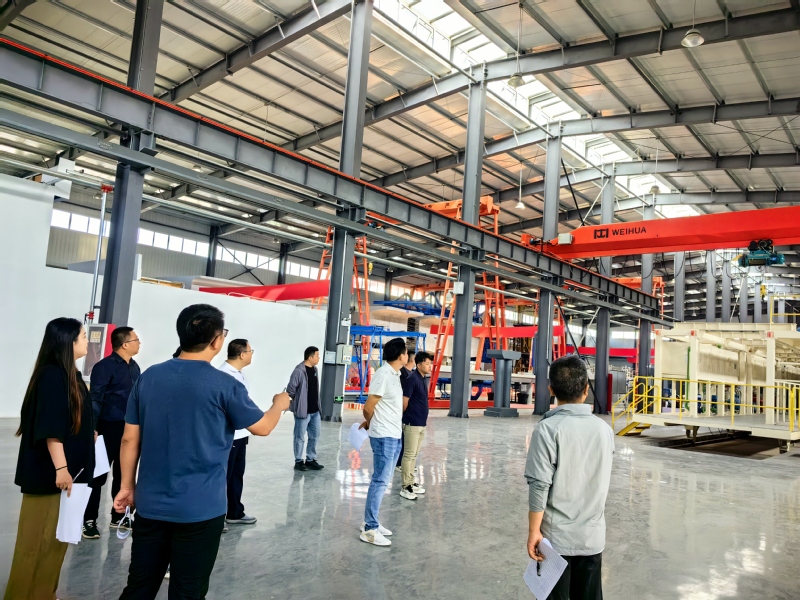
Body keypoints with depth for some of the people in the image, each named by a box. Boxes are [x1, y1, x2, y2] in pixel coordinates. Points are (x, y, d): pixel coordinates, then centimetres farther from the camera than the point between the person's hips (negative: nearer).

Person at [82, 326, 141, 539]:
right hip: (109, 428, -7)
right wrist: (93, 428, -20)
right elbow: (95, 399, -15)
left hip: (130, 429, 7)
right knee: (98, 475, 3)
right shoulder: (105, 366, -12)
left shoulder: (134, 367, 9)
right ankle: (89, 520, 15)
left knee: (124, 474, 14)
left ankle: (118, 516, 27)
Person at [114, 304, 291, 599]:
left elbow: (130, 439, 5)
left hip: (151, 504, 5)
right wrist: (280, 404, 20)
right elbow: (262, 427, 0)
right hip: (200, 509, -5)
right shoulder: (224, 385, -12)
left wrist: (127, 485, 17)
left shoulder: (148, 377, 1)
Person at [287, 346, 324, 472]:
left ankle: (310, 459, 26)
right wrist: (298, 401, 0)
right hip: (303, 411, -8)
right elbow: (290, 390, -14)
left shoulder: (314, 369, 8)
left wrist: (317, 405, 12)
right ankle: (299, 461, 17)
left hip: (315, 410, 8)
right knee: (300, 437, 5)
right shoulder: (299, 371, -18)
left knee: (315, 436, 14)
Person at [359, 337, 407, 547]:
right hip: (384, 436, -9)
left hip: (394, 436, 9)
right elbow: (368, 407, -15)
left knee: (383, 480, 14)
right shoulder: (383, 374, -18)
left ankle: (372, 522, 24)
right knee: (380, 481, -4)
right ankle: (369, 529, 5)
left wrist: (370, 424, 9)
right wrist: (369, 423, 4)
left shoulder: (395, 374, 11)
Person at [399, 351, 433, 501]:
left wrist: (422, 419, 15)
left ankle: (411, 483, 23)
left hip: (421, 423, 9)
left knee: (414, 455, 14)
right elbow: (404, 401, -16)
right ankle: (405, 487, 2)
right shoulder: (412, 378, -16)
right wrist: (408, 417, -1)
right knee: (409, 455, -4)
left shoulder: (422, 379, 12)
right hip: (412, 424, -9)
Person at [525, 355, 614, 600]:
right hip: (592, 536, 4)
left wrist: (534, 531, -7)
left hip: (556, 536, -4)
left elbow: (539, 486, -17)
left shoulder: (548, 429, -16)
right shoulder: (604, 429, -1)